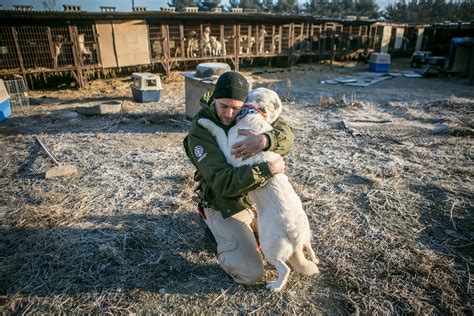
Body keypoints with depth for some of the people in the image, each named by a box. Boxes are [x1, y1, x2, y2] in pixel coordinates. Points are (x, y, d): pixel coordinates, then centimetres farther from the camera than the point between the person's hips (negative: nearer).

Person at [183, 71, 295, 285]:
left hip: (255, 199, 6)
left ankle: (243, 230, 28)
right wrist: (268, 169, -35)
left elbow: (287, 134, -19)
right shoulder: (200, 133, -23)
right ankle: (220, 230, 14)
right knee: (251, 274, -10)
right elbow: (223, 183, -32)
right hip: (224, 207, -5)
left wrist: (264, 140, -41)